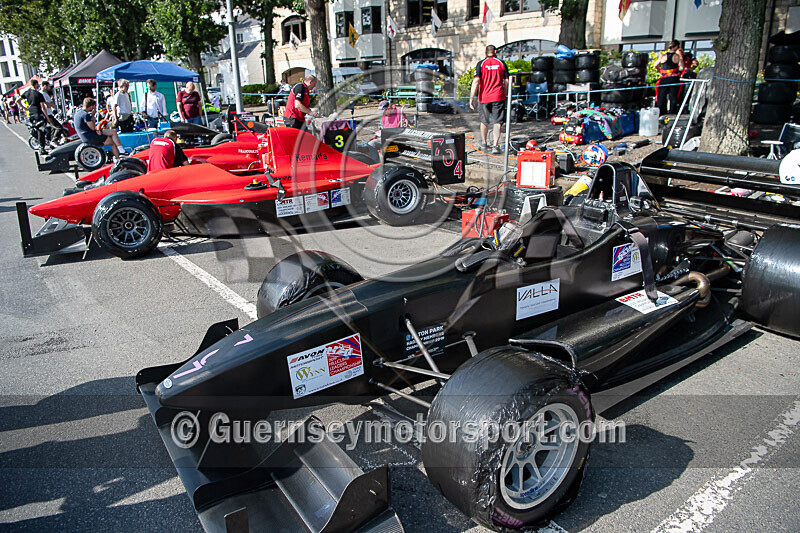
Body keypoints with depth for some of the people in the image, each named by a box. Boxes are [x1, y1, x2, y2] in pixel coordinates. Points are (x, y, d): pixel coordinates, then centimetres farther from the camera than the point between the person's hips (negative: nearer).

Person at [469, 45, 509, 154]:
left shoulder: (481, 63, 0)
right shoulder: (501, 63, 5)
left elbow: (476, 81, -9)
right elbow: (506, 82, 5)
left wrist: (472, 98, -9)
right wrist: (504, 95, 18)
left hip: (484, 97, 1)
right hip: (498, 97, 0)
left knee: (484, 121, 16)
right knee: (497, 122, -1)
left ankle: (484, 144, 30)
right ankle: (495, 146, -12)